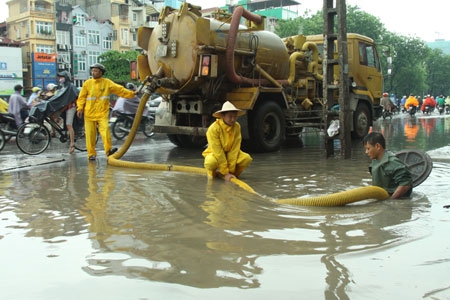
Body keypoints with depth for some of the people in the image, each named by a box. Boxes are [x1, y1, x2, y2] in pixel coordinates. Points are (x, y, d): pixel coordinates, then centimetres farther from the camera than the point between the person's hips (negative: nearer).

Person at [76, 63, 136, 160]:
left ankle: (108, 150, -15)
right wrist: (80, 108, -6)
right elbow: (82, 97, 5)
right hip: (89, 113, 1)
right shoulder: (87, 83, 4)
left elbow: (120, 90, 1)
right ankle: (91, 153, 12)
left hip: (102, 113, -1)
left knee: (105, 130, -18)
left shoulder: (107, 83, 3)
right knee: (90, 134, 3)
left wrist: (131, 94, -6)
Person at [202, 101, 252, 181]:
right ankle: (213, 173, -1)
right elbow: (218, 151, -26)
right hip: (215, 154, -3)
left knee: (247, 158, -25)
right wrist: (225, 173, -27)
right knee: (211, 162, -38)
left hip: (230, 153, 3)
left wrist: (231, 170, -22)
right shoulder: (213, 128, -25)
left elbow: (235, 149, -15)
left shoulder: (237, 127, -13)